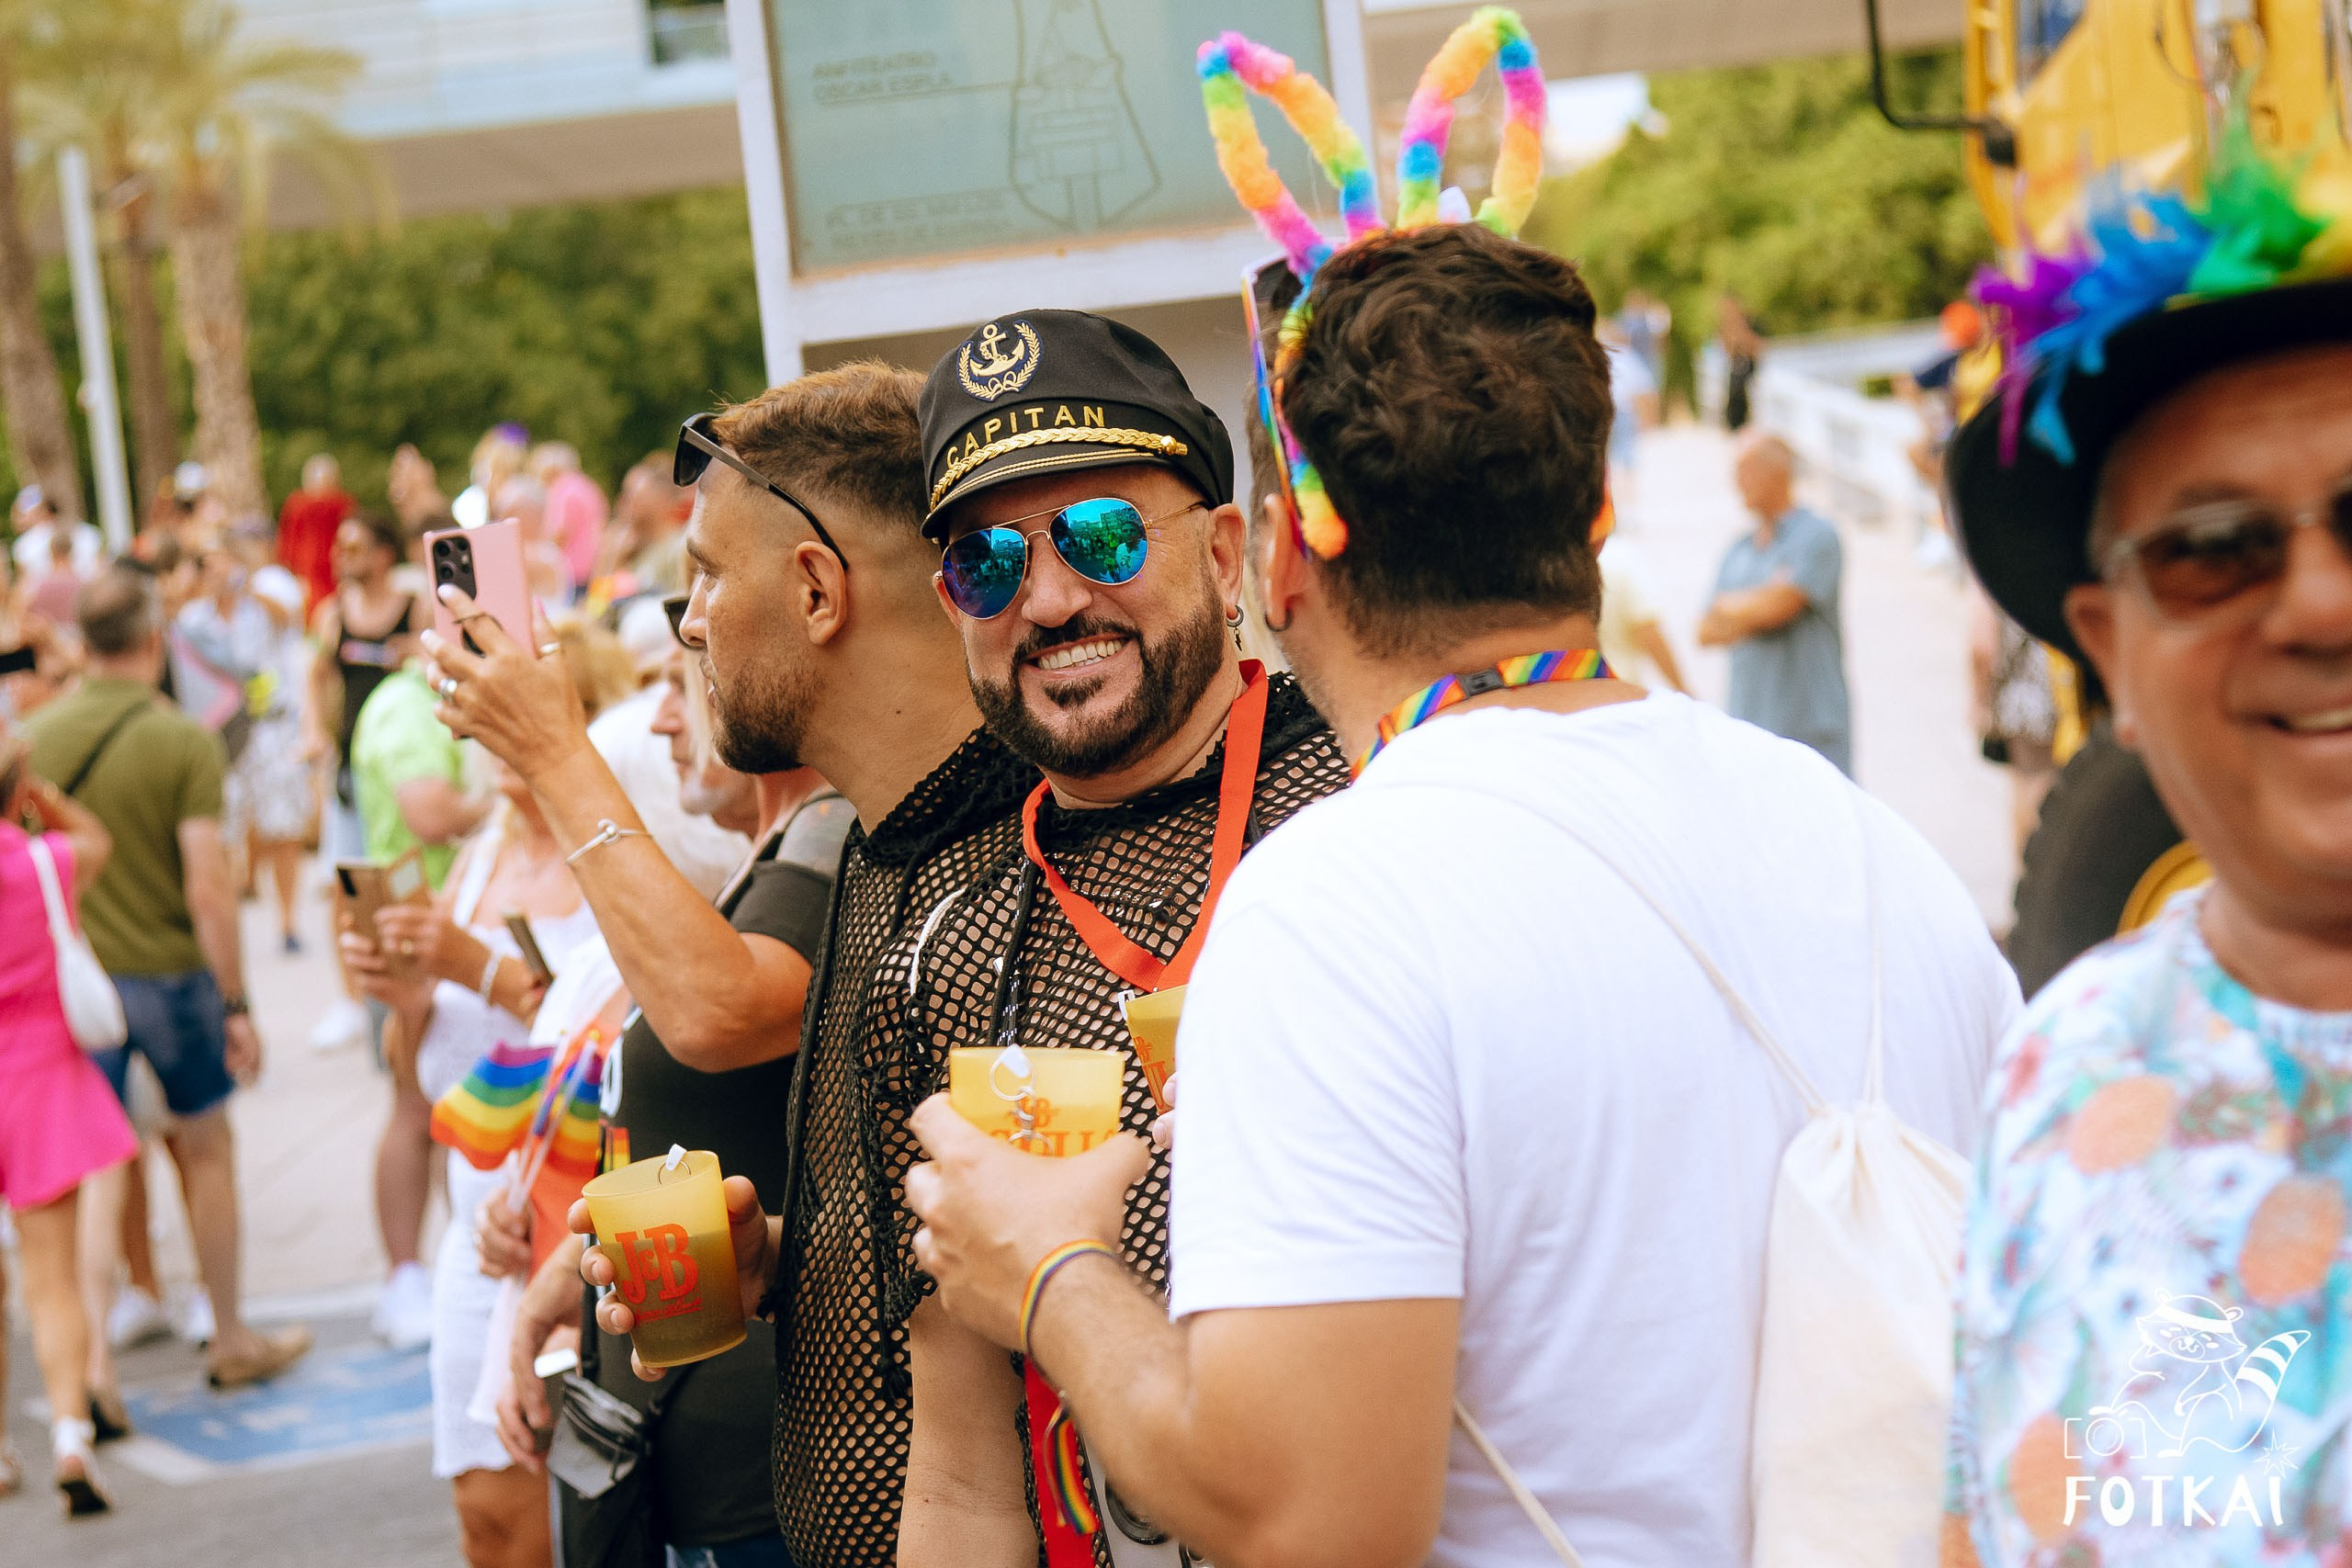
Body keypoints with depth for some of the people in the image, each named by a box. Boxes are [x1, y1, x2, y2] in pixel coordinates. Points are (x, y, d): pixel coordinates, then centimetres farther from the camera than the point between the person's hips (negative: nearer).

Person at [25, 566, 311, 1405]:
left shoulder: (33, 736, -2)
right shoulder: (184, 742, -12)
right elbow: (207, 887, -16)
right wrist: (236, 1004, -9)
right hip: (169, 973, -2)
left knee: (97, 1171, 7)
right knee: (206, 1149, 15)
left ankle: (94, 1356, -4)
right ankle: (232, 1339, 27)